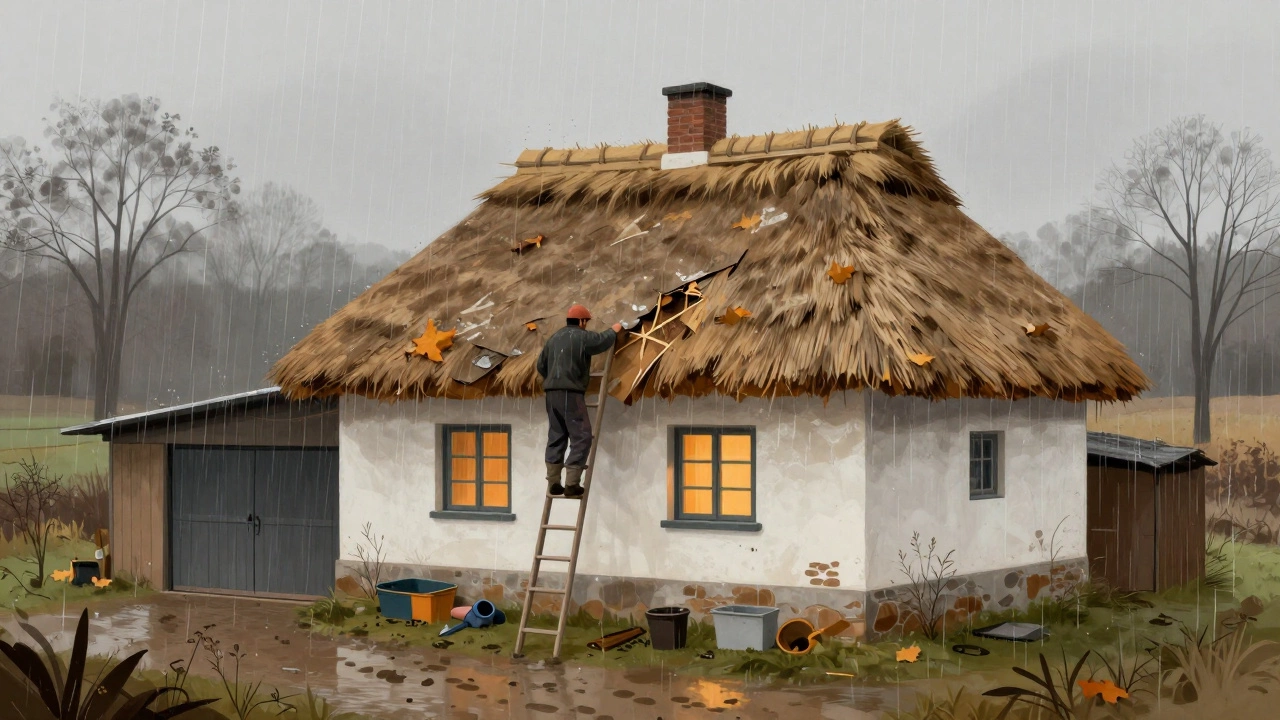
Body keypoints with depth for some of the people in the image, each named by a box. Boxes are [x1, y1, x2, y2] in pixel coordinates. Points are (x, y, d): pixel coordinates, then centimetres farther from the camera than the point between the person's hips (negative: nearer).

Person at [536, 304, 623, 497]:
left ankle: (553, 483, 9)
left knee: (556, 437, 11)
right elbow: (603, 340, 10)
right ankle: (571, 484, -11)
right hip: (571, 393, -8)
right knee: (581, 437, -4)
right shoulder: (582, 337, -6)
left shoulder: (554, 338, 16)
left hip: (552, 393, 8)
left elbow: (541, 365, 20)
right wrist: (614, 330, 30)